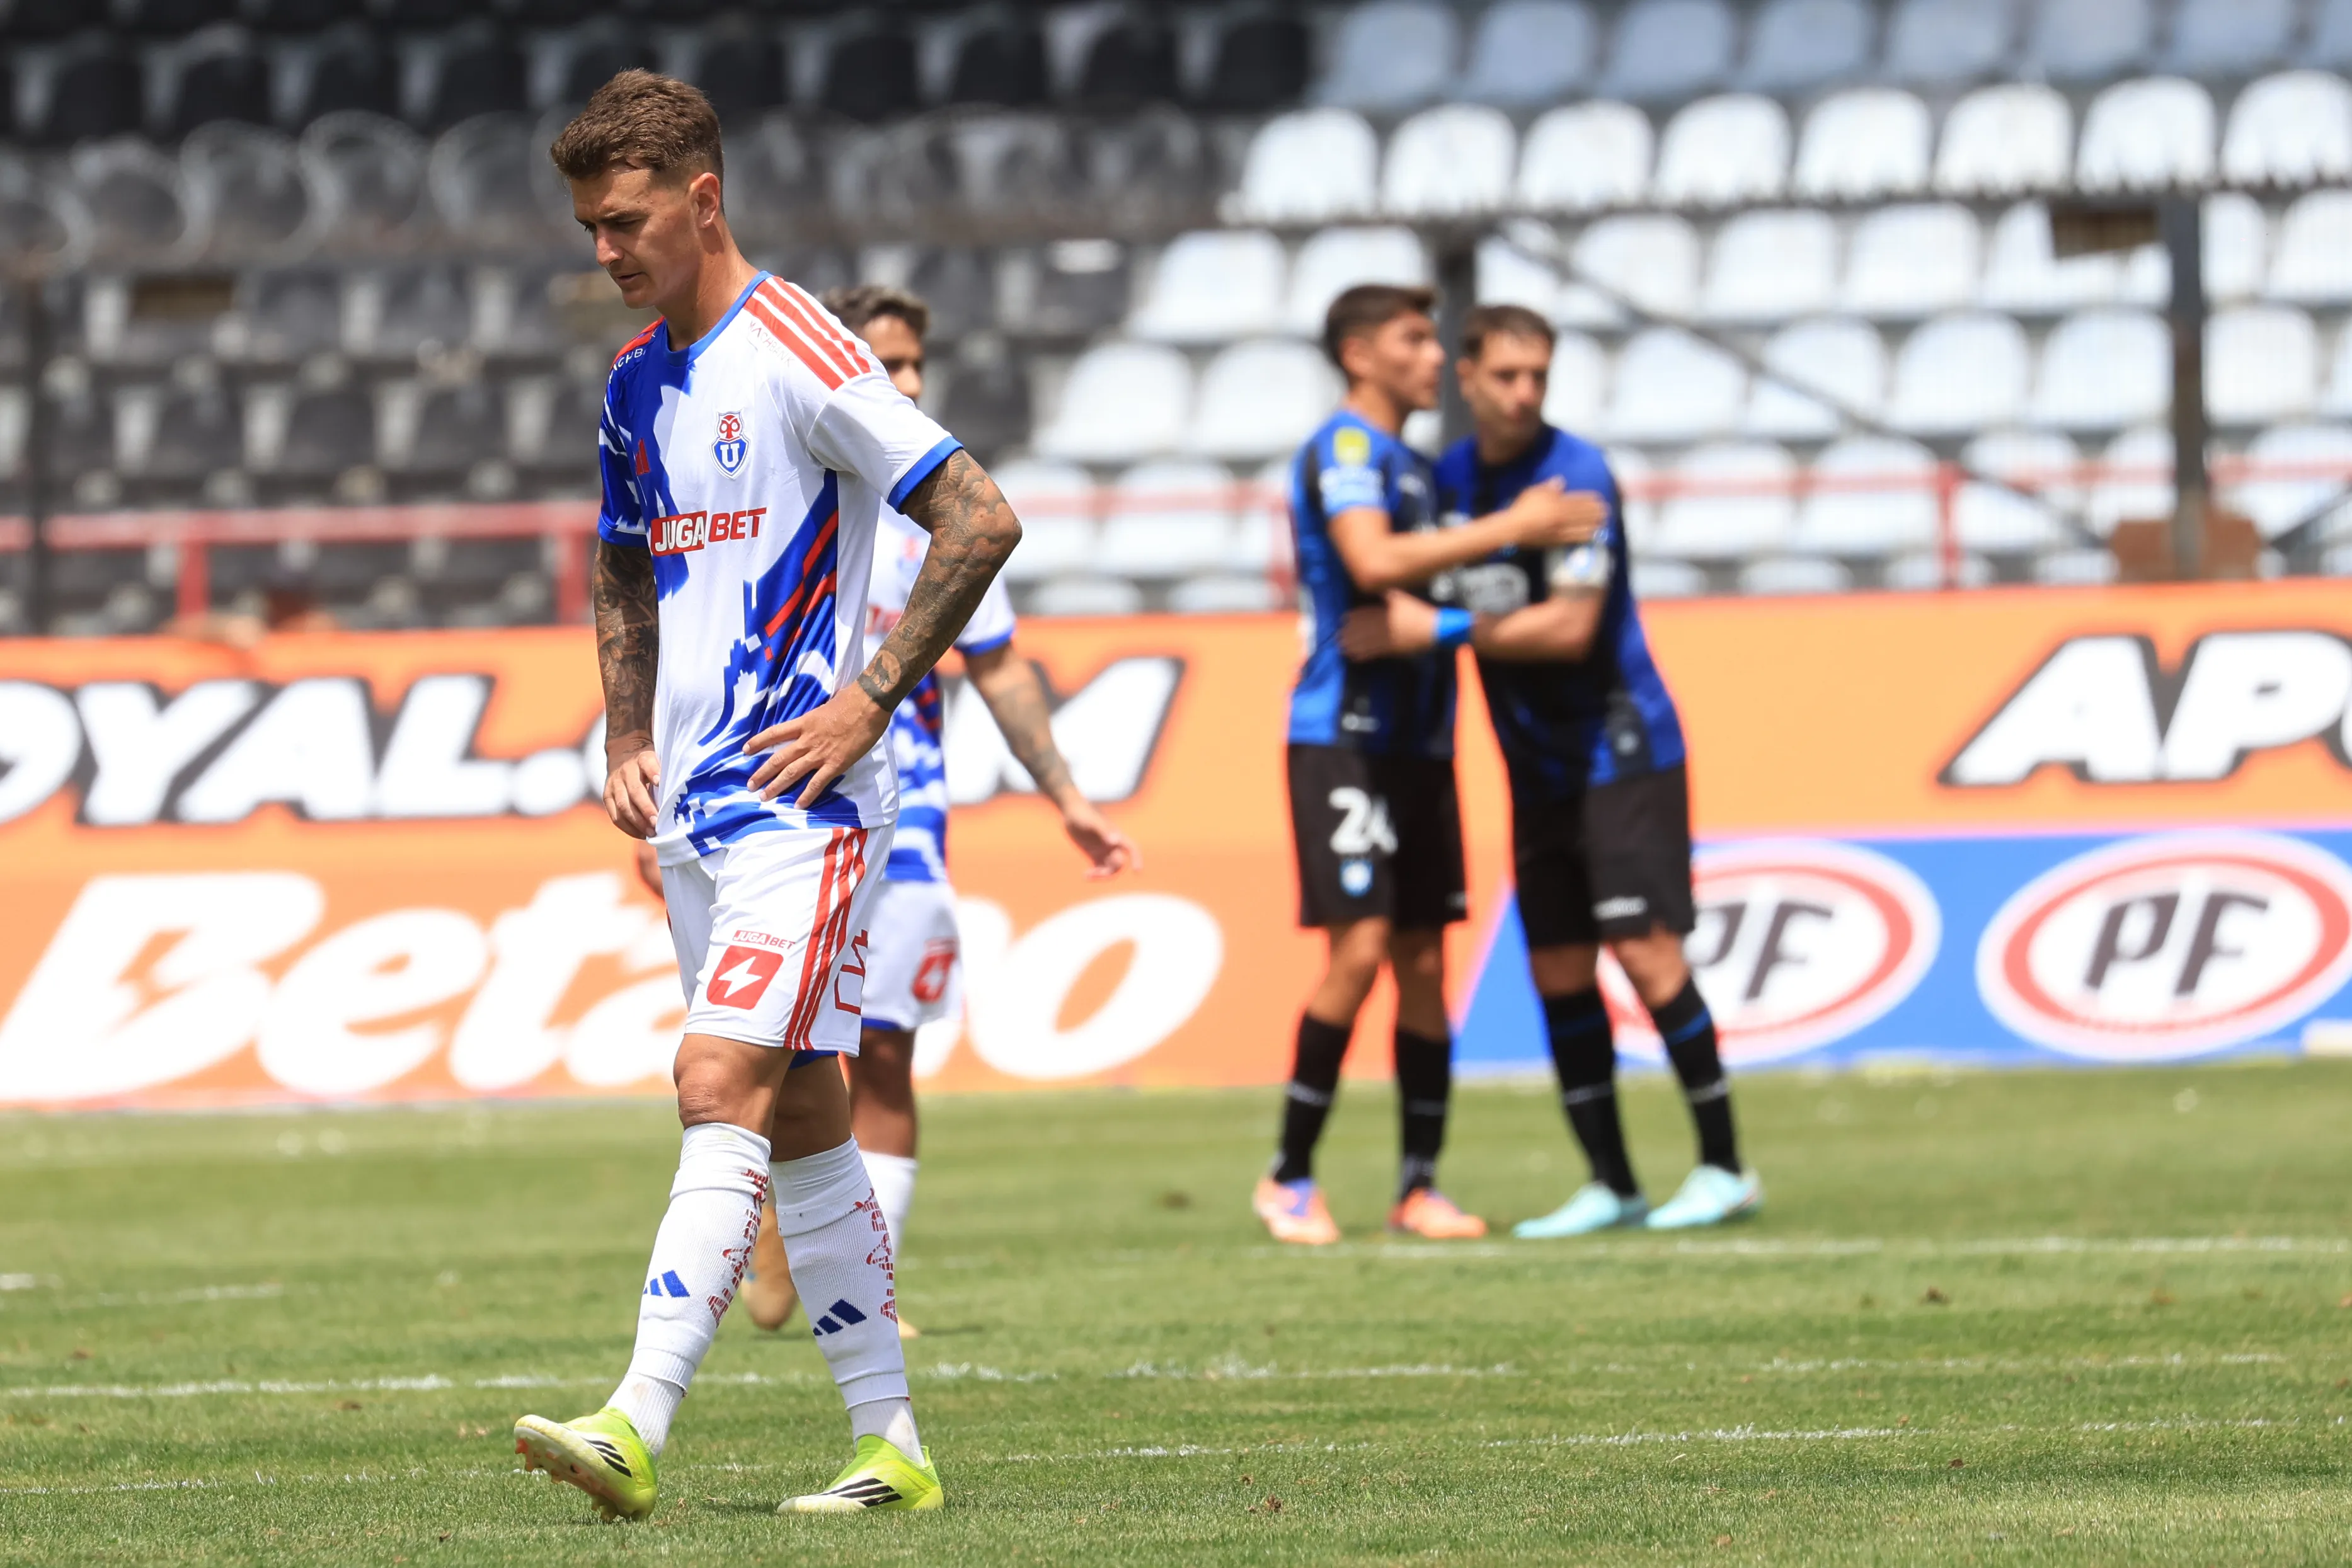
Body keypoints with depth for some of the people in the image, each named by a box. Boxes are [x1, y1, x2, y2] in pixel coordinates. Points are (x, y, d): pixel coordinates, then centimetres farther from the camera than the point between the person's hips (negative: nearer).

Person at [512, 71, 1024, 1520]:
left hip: (802, 798, -9)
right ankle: (892, 1445, 15)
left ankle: (638, 1427, -25)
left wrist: (870, 696, -15)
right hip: (694, 806, 9)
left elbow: (980, 521, -14)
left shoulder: (800, 354, -12)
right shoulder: (638, 384, 12)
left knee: (725, 1087, -17)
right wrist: (629, 740, 12)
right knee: (800, 1117, 10)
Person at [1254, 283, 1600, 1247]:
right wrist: (1509, 529, -23)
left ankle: (1418, 1185, 9)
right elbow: (1372, 561, -25)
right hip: (1343, 734, -9)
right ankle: (1290, 1177, -6)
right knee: (1360, 948, -14)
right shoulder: (1343, 447, -9)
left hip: (1415, 741, 9)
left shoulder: (1409, 462, 19)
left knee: (1423, 961, 5)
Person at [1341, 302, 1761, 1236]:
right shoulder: (1450, 477, 7)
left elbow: (1568, 627, -21)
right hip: (1538, 768, 7)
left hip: (1621, 752, -7)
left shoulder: (1575, 476, -14)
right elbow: (1412, 597, 20)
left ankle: (1724, 1169, -4)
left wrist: (1434, 629, -21)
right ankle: (1611, 1186, 10)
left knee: (1645, 952, -12)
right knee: (1558, 975, 4)